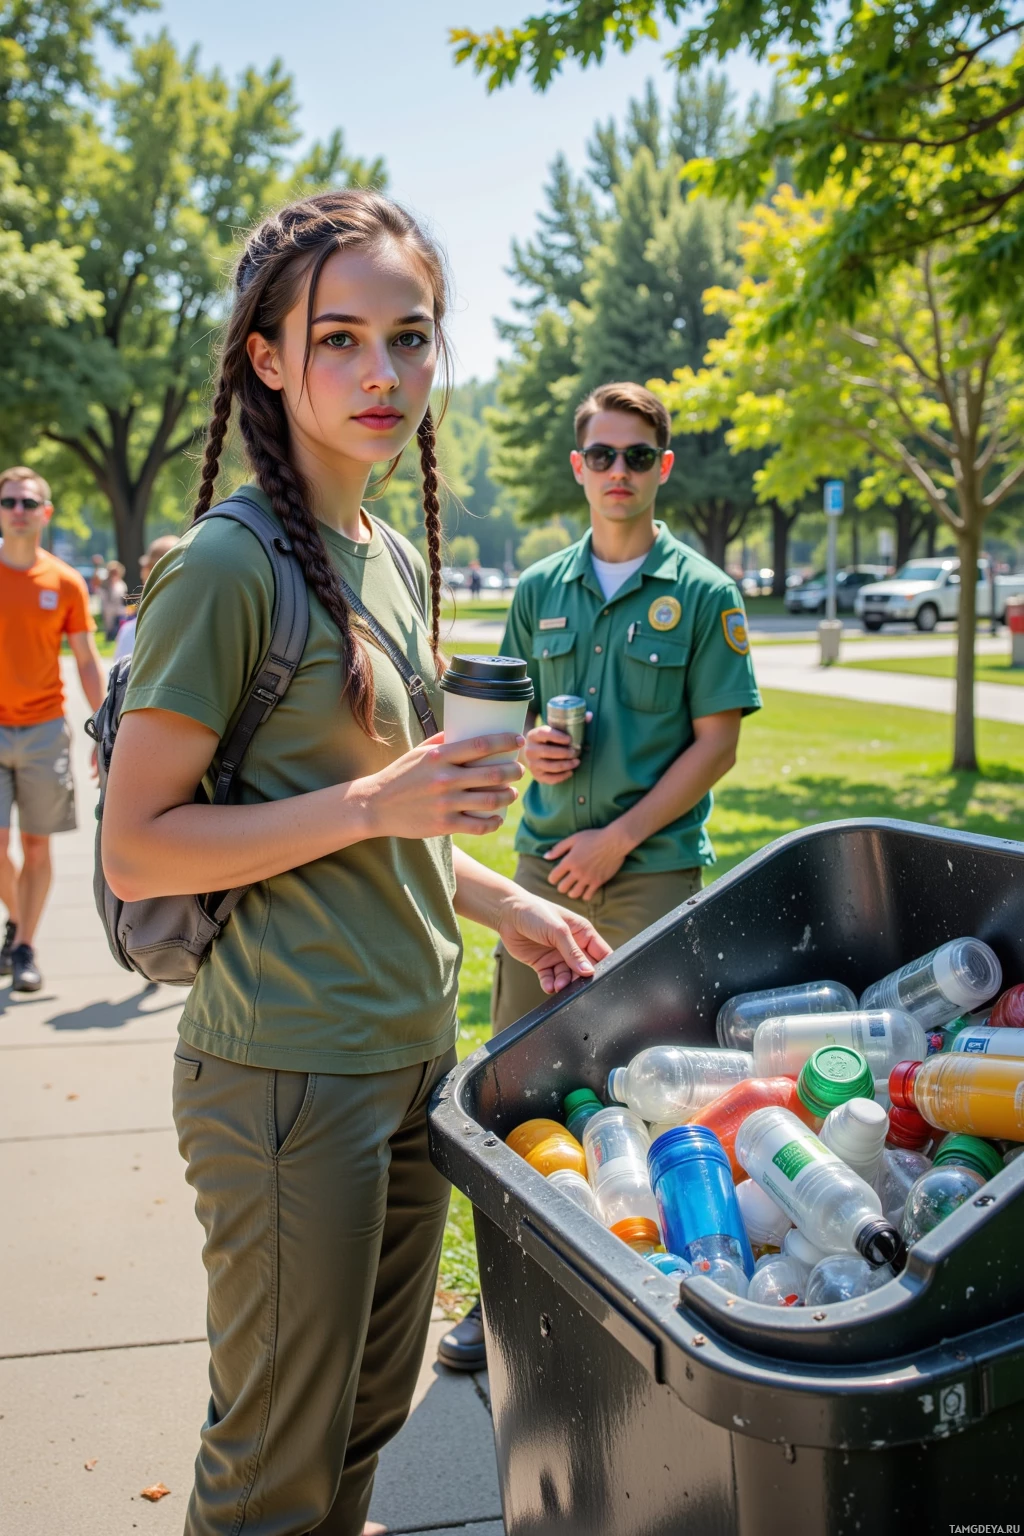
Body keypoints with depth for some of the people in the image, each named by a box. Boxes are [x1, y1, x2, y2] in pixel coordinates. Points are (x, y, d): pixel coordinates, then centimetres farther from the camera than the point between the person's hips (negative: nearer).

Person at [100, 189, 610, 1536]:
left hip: (412, 1047, 8)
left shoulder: (393, 562, 10)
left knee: (373, 1409, 22)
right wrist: (377, 801, -22)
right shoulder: (227, 567, -16)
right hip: (288, 1070, -8)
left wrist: (501, 902, 9)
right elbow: (135, 851, -16)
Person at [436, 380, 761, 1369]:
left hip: (652, 867, -4)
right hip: (546, 857, 4)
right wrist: (527, 746, -5)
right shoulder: (541, 590, 11)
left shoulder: (701, 594, -1)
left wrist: (618, 838, -11)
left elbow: (716, 743, -5)